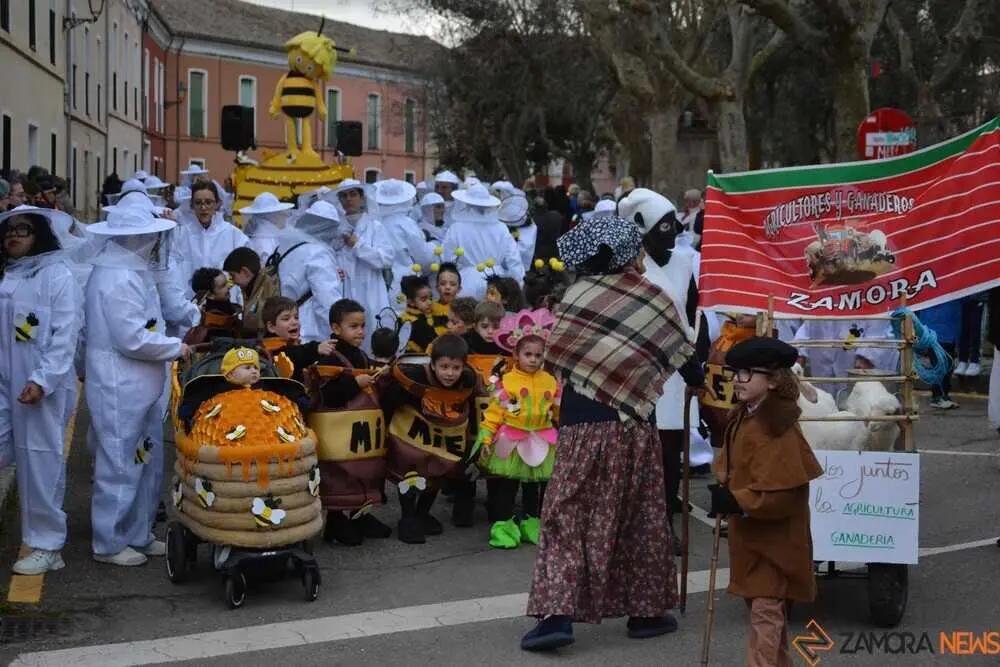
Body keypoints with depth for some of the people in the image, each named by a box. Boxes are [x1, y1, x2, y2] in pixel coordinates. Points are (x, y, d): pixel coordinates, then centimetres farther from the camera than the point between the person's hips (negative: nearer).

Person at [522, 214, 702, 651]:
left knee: (568, 517, 4)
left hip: (580, 425, -1)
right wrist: (700, 383, 27)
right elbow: (682, 354, 8)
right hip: (631, 425, 1)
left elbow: (556, 358, 3)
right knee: (639, 518, 13)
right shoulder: (652, 298, -1)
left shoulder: (577, 294, -2)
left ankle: (557, 614, -6)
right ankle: (646, 611, 21)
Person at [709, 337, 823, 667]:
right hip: (748, 531, 10)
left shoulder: (778, 426, -22)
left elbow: (784, 490, -25)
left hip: (774, 537, -10)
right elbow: (730, 463, 21)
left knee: (765, 610, -10)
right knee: (764, 608, 20)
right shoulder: (741, 419, 8)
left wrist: (736, 502, -26)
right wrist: (724, 490, 2)